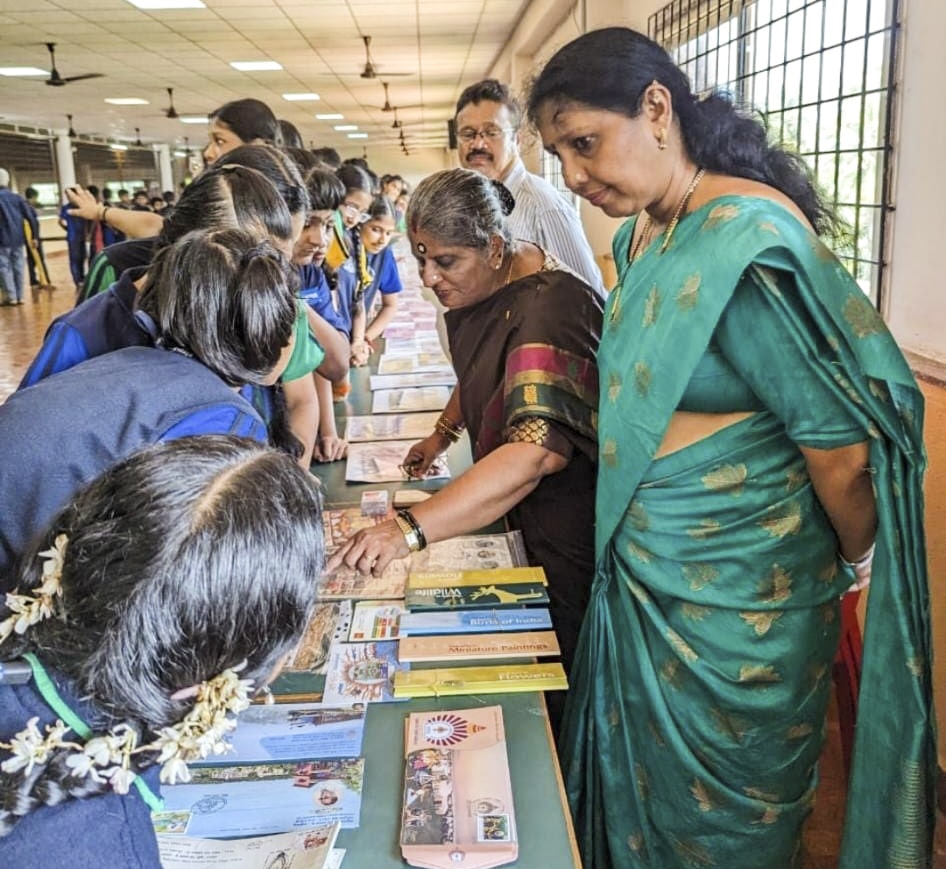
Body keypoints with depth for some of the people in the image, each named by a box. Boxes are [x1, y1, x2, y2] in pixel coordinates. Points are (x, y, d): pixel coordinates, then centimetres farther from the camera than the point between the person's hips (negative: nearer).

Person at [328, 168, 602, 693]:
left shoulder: (551, 306, -29)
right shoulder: (475, 285, 2)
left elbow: (536, 453, -41)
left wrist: (408, 529, -44)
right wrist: (443, 432, 9)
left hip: (566, 527, -8)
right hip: (515, 518, 8)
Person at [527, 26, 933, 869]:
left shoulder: (748, 240, -23)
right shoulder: (641, 234, 4)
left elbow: (841, 440, -20)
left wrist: (856, 565, -3)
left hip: (735, 601, -7)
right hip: (646, 578, 8)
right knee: (640, 793, 25)